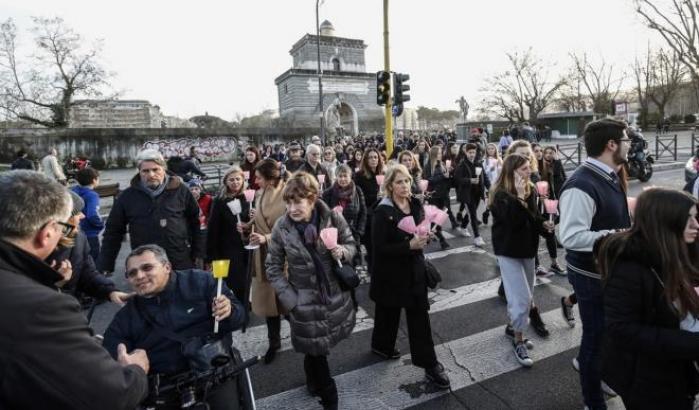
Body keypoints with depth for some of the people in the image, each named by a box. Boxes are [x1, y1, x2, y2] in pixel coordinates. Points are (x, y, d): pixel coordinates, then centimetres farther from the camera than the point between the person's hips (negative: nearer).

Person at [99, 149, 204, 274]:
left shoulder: (180, 190, -1)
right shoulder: (127, 196, 1)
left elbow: (195, 223, 6)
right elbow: (113, 232, 6)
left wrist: (198, 254, 4)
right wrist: (105, 267, 3)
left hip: (181, 264, 0)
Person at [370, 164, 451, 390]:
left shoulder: (416, 205, 1)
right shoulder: (383, 212, -17)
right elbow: (379, 248, -20)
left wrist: (425, 237, -9)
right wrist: (409, 246, -27)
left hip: (415, 269, 5)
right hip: (391, 272, -5)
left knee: (420, 315, 8)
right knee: (389, 312, 14)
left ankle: (429, 364, 22)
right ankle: (382, 345, 40)